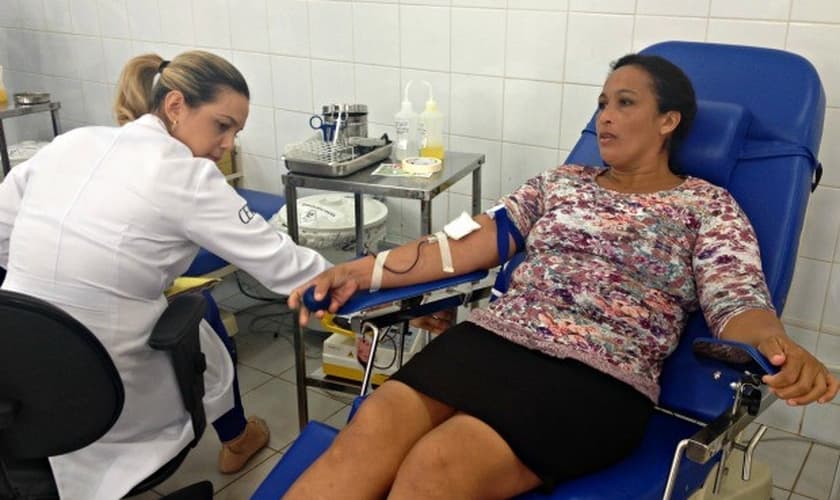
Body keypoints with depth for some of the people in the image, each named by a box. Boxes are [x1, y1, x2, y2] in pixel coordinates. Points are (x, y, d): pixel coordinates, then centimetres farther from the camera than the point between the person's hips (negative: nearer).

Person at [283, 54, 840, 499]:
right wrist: (360, 271, 5)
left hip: (600, 378, -3)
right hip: (495, 337, 4)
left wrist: (780, 348, -27)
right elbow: (468, 244, 14)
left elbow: (738, 302, -1)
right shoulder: (563, 181, 22)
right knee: (371, 431, -25)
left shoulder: (708, 206, 12)